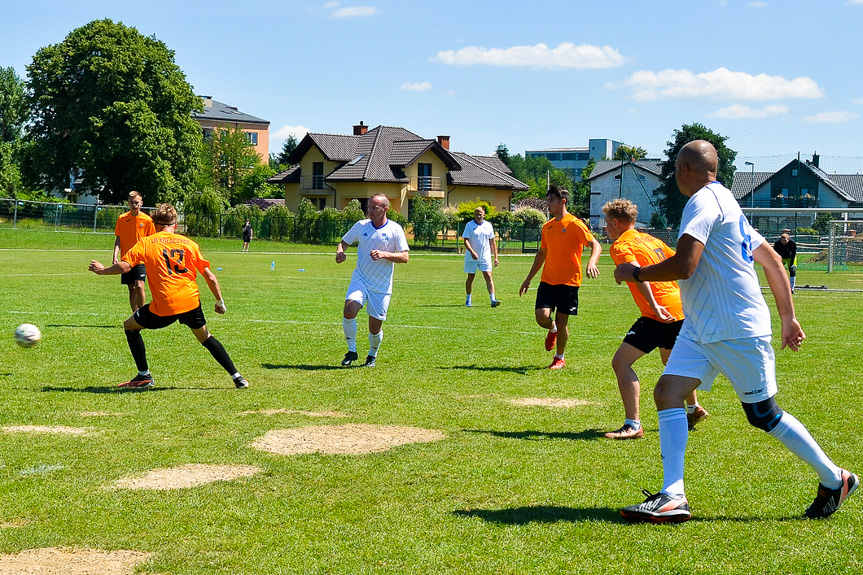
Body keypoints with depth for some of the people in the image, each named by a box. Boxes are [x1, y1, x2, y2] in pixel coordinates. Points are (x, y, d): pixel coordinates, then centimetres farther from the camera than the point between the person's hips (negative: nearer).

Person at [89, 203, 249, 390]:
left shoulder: (146, 243, 5)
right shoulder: (189, 243, 12)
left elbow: (124, 267, -6)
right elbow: (210, 276, 9)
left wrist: (102, 270, 12)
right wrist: (220, 301, 18)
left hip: (164, 306, -3)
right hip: (191, 301, 3)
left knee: (130, 326, 20)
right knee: (205, 337, 23)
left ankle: (144, 376, 17)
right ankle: (237, 377, 17)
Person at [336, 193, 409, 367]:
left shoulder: (395, 229, -4)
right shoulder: (361, 225, 2)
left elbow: (404, 257, -6)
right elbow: (344, 242, 14)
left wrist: (384, 254, -23)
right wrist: (340, 252, -9)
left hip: (382, 286, -1)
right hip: (360, 279, 1)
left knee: (375, 328, 2)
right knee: (349, 312, -24)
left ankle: (372, 355, 32)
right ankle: (351, 351, -4)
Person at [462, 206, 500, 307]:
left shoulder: (488, 225, 6)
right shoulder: (469, 225, -2)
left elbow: (492, 242, 11)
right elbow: (466, 240, -10)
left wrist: (496, 257, 7)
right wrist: (472, 252, -26)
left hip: (485, 257, 1)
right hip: (471, 257, -1)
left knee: (488, 276, -10)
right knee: (470, 277, 9)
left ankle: (493, 300, -18)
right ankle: (468, 300, 24)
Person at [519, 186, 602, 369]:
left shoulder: (575, 224, -7)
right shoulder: (547, 227, 12)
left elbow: (596, 245, -14)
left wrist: (592, 262, -35)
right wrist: (529, 278, 25)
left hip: (569, 281, -5)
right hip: (548, 280, 5)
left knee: (561, 320, 0)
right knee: (542, 316, -11)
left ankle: (560, 357, 20)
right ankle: (553, 330, 24)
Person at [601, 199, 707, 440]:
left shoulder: (620, 246, -6)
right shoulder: (651, 240, 19)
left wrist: (653, 305, -29)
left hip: (659, 314, -9)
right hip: (679, 308, 9)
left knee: (621, 362, -10)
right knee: (671, 361, 32)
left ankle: (633, 425, -17)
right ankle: (694, 409, 49)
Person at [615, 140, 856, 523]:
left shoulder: (704, 200, -14)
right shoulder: (725, 203, 18)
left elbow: (683, 266, -25)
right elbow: (773, 260, 20)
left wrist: (635, 273, -9)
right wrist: (788, 318, 22)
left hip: (737, 330, -10)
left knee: (763, 415, 1)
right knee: (667, 393, -5)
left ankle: (834, 479, 19)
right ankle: (673, 498, -10)